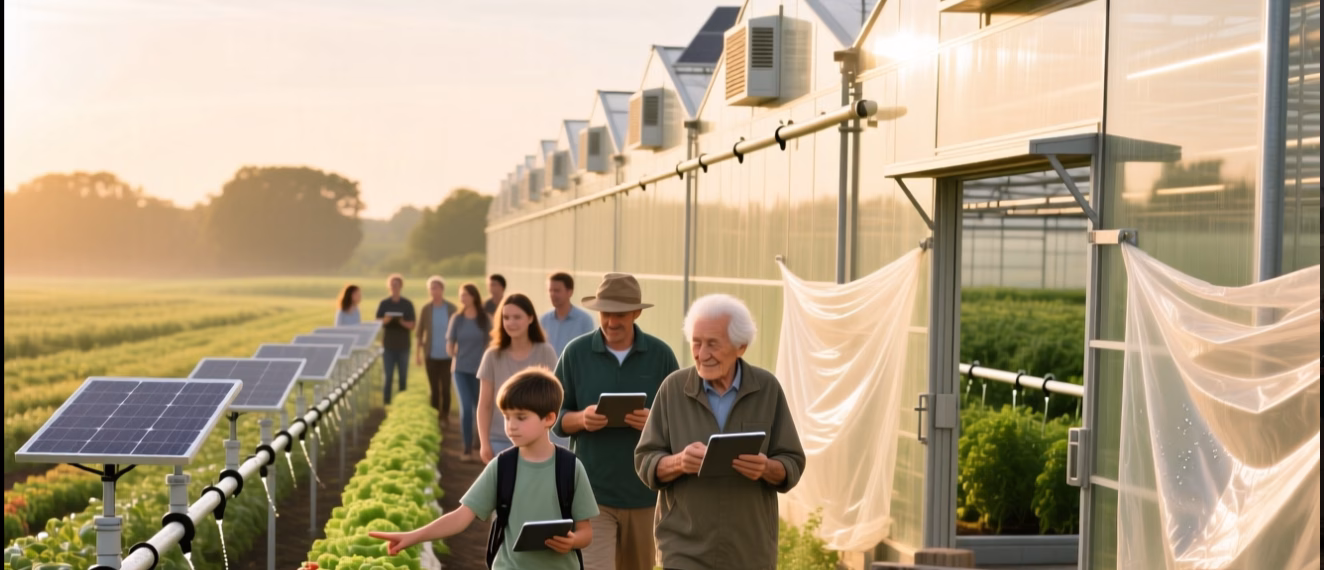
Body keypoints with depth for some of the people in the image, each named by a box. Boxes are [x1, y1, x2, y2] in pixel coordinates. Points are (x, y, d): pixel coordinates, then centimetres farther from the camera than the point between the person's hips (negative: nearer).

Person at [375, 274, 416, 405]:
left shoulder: (407, 304, 4)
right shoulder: (384, 304, 6)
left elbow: (412, 326, 0)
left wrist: (403, 322, -21)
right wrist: (385, 321, -21)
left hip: (403, 346, 0)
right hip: (388, 345, 0)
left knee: (403, 377, 4)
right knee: (387, 377, -2)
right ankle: (385, 403, 1)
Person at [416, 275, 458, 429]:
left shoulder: (451, 308, -2)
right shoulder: (426, 310, 0)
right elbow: (419, 332, 6)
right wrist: (419, 352, 2)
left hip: (447, 355, -1)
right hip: (431, 355, 1)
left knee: (445, 387, -1)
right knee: (434, 388, 5)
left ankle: (445, 416, 11)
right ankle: (434, 416, 15)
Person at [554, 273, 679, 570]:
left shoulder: (660, 355, 0)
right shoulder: (576, 353, -1)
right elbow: (555, 417, 3)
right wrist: (581, 418, -19)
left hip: (644, 490, 2)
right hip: (592, 491, -2)